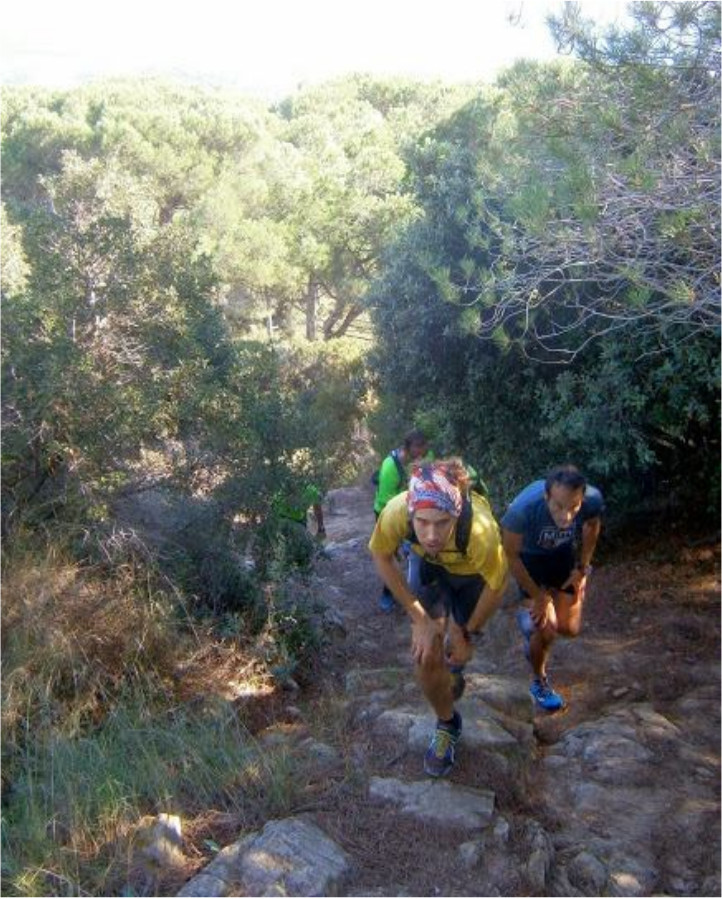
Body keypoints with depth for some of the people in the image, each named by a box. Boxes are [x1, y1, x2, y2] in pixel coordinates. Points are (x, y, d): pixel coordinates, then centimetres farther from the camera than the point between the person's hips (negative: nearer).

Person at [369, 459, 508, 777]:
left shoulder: (480, 530, -45)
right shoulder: (396, 511, -40)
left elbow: (496, 586, -23)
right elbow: (381, 557, -17)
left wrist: (467, 632, -9)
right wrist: (419, 617, -17)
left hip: (472, 573, -1)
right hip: (427, 565, 1)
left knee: (456, 653, 15)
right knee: (426, 656, -6)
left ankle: (455, 669, 52)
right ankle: (447, 724, 21)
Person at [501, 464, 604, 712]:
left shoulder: (593, 499, -34)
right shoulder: (522, 509, -42)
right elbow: (511, 555, -23)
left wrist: (582, 568, -2)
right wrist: (538, 596, -15)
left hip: (565, 553, 3)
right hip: (530, 556, -3)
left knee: (569, 628, 5)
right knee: (547, 627, -6)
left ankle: (530, 620, 39)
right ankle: (540, 682, 24)